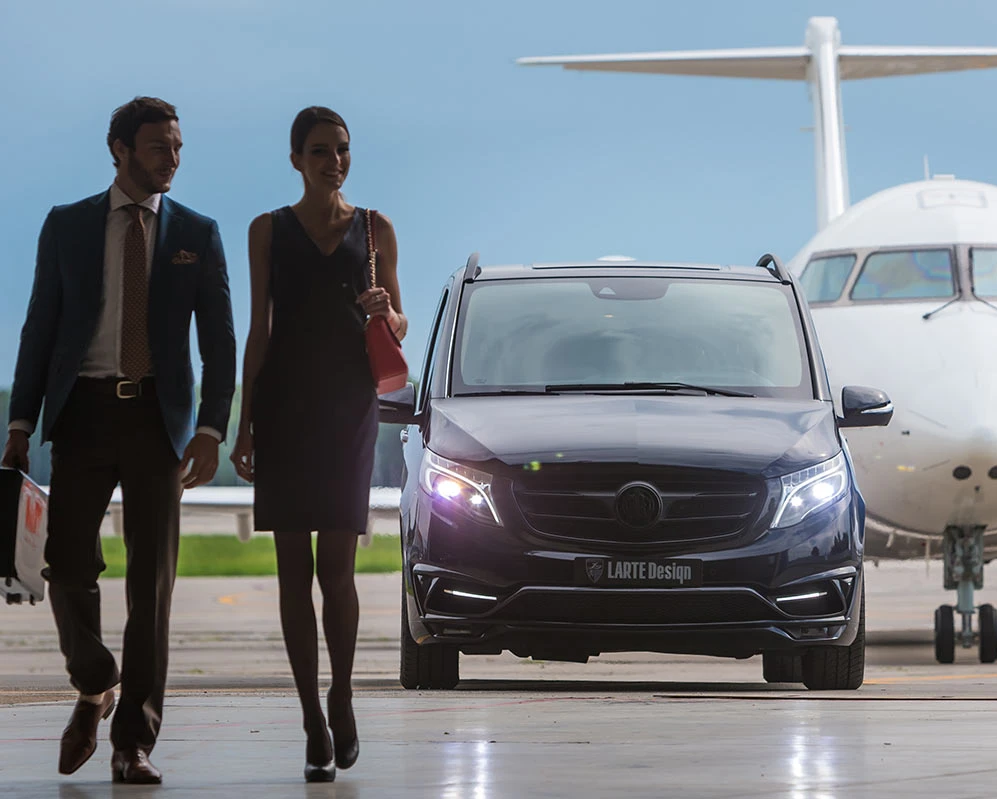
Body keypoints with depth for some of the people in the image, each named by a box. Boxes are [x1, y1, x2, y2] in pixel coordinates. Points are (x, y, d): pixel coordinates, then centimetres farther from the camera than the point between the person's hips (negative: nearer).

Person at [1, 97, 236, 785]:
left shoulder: (197, 235, 8)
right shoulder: (67, 227, 8)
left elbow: (219, 342, 6)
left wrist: (211, 429, -6)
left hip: (158, 416, 0)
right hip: (84, 410, 0)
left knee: (152, 579, -3)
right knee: (67, 561, -7)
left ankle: (134, 742, 0)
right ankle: (94, 688, 21)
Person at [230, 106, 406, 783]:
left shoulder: (375, 230, 10)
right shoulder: (269, 231, 9)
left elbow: (399, 325, 15)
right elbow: (259, 331, 9)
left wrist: (386, 312, -10)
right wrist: (244, 425, 3)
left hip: (349, 404, 0)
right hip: (285, 407, 0)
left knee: (336, 565, -7)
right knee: (294, 567, -2)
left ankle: (342, 699, 14)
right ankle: (315, 726, 1)